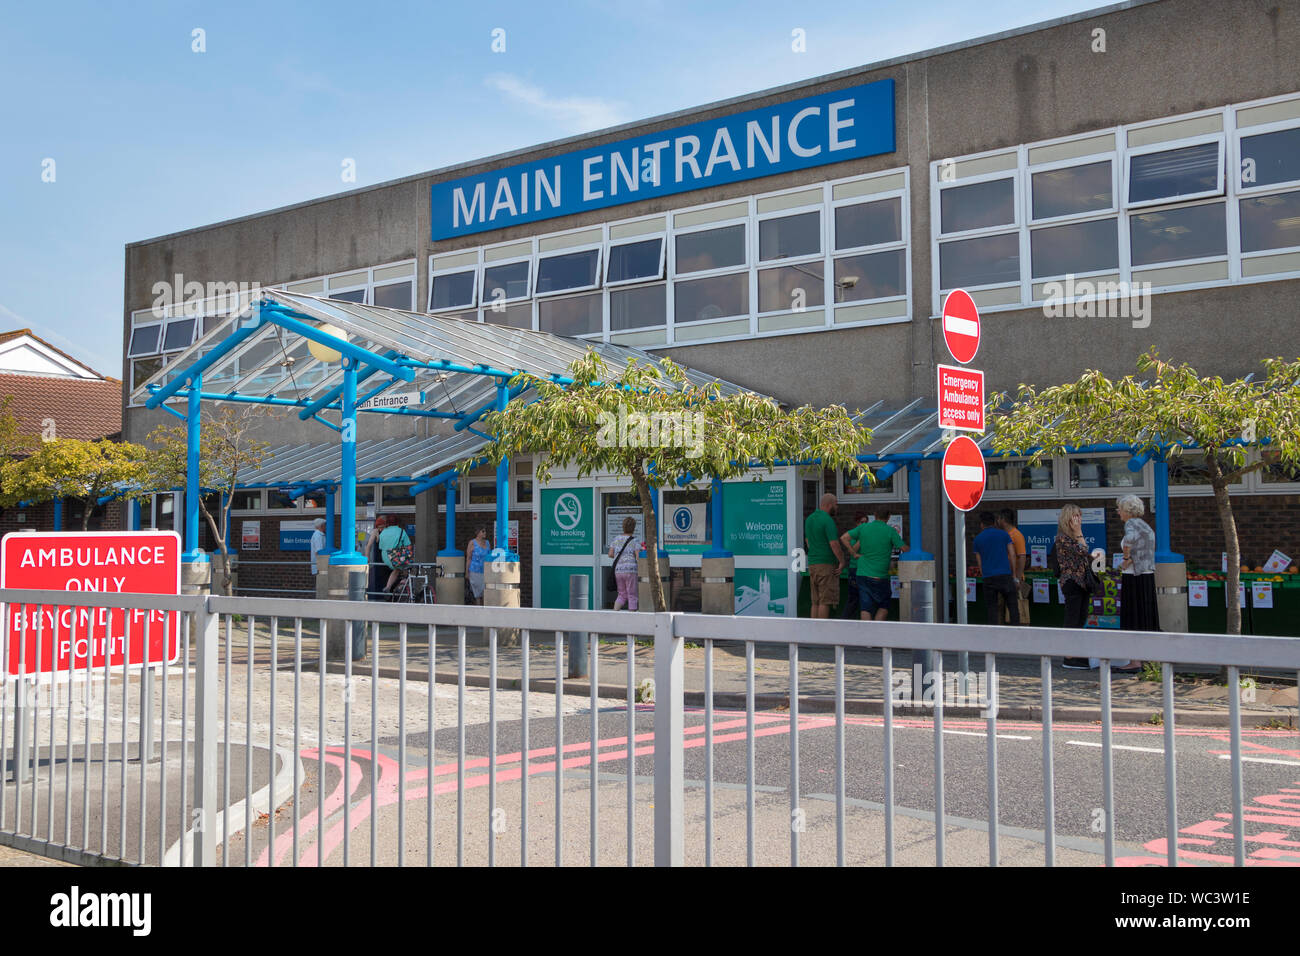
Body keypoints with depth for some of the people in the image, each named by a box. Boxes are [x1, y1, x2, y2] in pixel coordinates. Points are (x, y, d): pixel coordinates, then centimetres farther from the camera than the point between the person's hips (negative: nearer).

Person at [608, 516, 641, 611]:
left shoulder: (616, 539, 8)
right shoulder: (634, 541, -4)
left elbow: (610, 554, 6)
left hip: (618, 570, 4)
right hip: (630, 570, -4)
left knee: (622, 595, 14)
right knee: (632, 596, 4)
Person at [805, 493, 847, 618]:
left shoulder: (810, 519, 13)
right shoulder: (828, 520, -14)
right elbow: (834, 544, -18)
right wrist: (842, 562, -9)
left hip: (812, 563, 8)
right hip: (826, 564, -8)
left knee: (816, 602, 10)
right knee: (825, 602, -5)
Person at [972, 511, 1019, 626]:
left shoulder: (978, 539, 9)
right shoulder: (1003, 534, 7)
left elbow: (979, 563, 11)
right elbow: (1012, 555, 3)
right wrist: (1014, 576, 6)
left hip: (988, 577, 1)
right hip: (1005, 575, -1)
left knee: (992, 608, 6)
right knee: (1013, 606, 4)